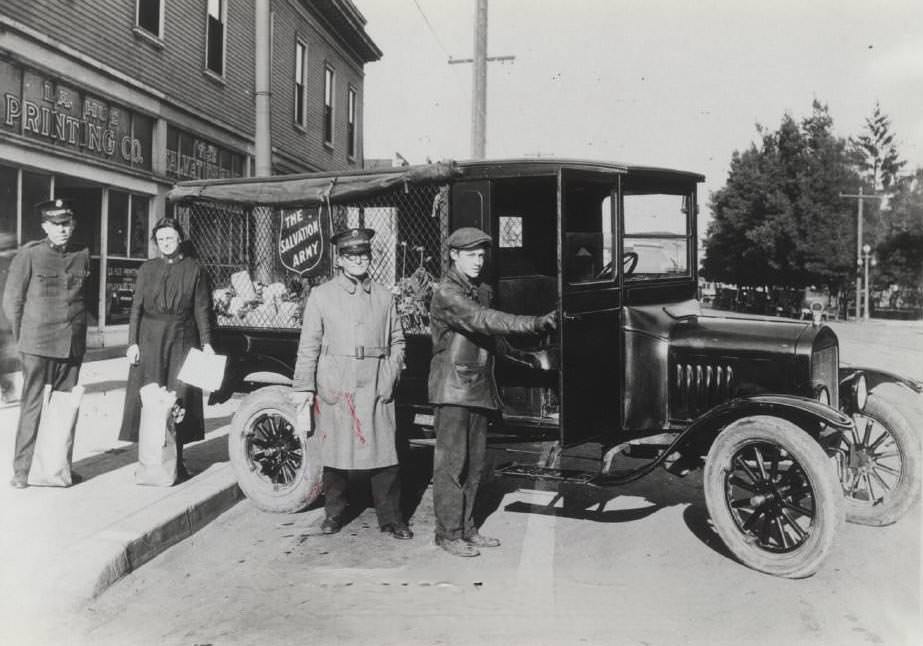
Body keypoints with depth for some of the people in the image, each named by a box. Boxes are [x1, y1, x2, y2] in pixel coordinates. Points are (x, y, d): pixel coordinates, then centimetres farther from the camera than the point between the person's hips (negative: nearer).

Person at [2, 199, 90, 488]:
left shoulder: (83, 255, 7)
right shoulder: (29, 255, -2)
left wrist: (78, 330, 12)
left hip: (73, 345, 3)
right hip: (37, 346, -3)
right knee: (33, 406, -1)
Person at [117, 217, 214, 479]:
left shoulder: (194, 269, 6)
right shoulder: (147, 269, 9)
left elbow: (201, 309, 4)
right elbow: (136, 307, 6)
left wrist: (206, 343, -4)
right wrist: (133, 342, -3)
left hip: (182, 340, -1)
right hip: (150, 340, 1)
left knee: (180, 400, -1)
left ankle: (175, 462, 9)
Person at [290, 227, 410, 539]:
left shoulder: (384, 296, 10)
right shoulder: (322, 295, 5)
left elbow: (397, 341, 14)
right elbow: (308, 345, 3)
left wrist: (391, 375, 1)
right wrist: (303, 387, -2)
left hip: (376, 387, 1)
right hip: (334, 385, -1)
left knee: (383, 450, -1)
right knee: (334, 450, 7)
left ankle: (390, 517, 11)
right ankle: (335, 512, 25)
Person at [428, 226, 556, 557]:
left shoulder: (482, 291, 16)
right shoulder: (446, 293, -12)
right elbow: (482, 320, -26)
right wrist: (533, 324, -33)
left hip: (479, 389, 8)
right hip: (452, 390, -8)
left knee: (474, 464, 12)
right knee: (451, 464, -2)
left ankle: (466, 529, 23)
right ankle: (448, 535, 8)